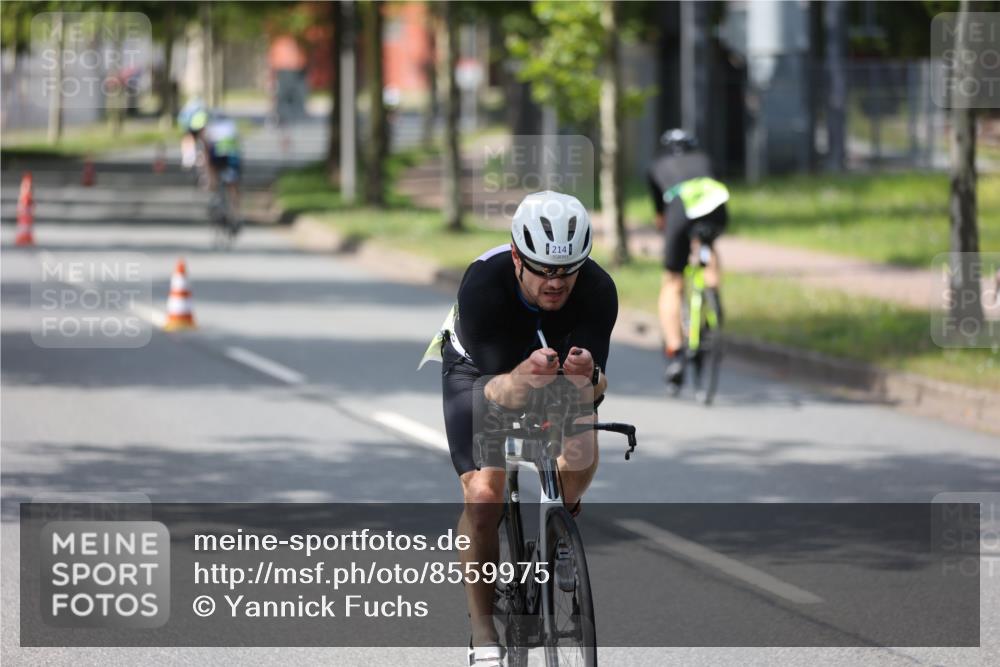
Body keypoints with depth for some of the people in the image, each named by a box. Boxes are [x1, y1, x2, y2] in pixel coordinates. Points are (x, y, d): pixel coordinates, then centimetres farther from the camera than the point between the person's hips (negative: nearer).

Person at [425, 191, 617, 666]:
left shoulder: (598, 290, -31)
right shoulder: (483, 285, -36)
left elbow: (593, 390, -32)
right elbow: (497, 390, -36)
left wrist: (585, 377, -55)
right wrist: (525, 377, -58)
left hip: (558, 365, 2)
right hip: (479, 368, -2)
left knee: (582, 456, -27)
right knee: (483, 495, -18)